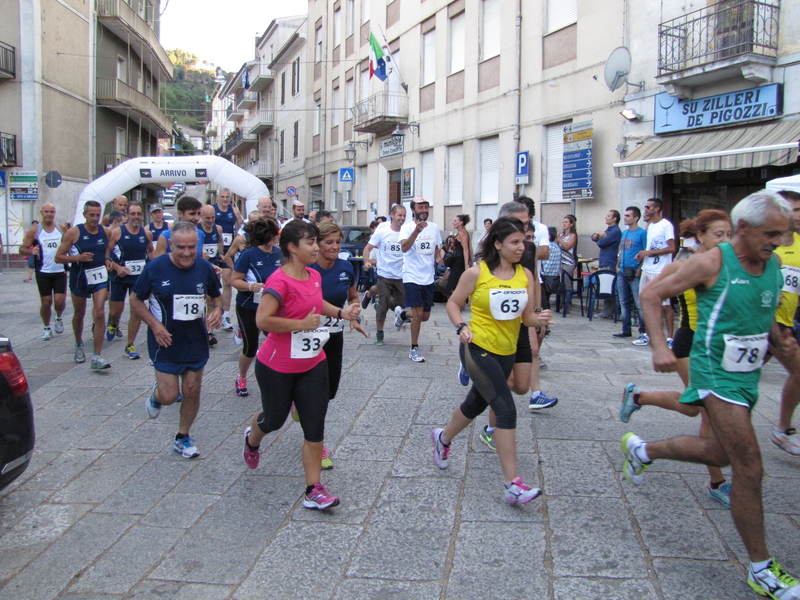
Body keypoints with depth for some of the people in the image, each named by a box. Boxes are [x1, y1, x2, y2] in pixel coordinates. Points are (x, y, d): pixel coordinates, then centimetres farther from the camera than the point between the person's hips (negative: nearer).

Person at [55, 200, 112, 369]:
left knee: (100, 313, -12)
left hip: (100, 276, 1)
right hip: (79, 277, -1)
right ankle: (79, 345, 43)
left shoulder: (106, 232, 0)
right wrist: (78, 257, -22)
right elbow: (58, 257, -7)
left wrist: (107, 260, 0)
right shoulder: (73, 232, -9)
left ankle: (97, 358, -11)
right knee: (79, 314, 16)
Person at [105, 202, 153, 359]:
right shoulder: (117, 232, -7)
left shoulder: (147, 233, 2)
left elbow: (151, 251, 18)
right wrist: (117, 267, -19)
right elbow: (106, 253, -6)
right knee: (115, 311, 7)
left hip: (139, 277, 2)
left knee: (137, 312, -1)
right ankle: (113, 325, 45)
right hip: (120, 277, -2)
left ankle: (130, 346, 11)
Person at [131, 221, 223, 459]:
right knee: (169, 396, -5)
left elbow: (215, 296, 12)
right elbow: (136, 300, -2)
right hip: (166, 341, -3)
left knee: (192, 391, 8)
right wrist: (154, 324, -16)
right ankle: (156, 394, 34)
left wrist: (217, 309, -11)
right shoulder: (155, 268, -13)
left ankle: (183, 438, 30)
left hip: (196, 342, 3)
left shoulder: (205, 268, -4)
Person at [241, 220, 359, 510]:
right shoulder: (280, 280, -22)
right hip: (277, 367, -6)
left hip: (313, 365, 6)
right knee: (275, 418, 17)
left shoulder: (314, 276, 3)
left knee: (315, 426, 1)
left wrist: (341, 312, 8)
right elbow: (262, 320, -30)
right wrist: (302, 324, -25)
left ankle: (313, 490, 9)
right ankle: (252, 440, 53)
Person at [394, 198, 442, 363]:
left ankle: (402, 314, 38)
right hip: (412, 277, -5)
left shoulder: (434, 227, 5)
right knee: (418, 313, -9)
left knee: (425, 316, 10)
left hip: (428, 278, 5)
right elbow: (404, 248, -29)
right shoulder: (407, 227, -10)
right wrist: (416, 231, -41)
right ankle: (414, 349, 7)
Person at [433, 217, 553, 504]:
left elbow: (527, 317, 3)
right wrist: (461, 327, -19)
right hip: (478, 349, -6)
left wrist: (539, 319, -19)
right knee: (507, 410, -15)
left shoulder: (525, 275, 2)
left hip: (506, 353, 6)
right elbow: (453, 303, -1)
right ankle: (512, 484, -8)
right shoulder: (477, 272, -11)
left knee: (476, 404, 22)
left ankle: (443, 438, 51)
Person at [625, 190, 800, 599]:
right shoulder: (712, 263, -16)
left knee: (720, 452, 21)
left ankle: (641, 450, 44)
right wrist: (659, 347, -24)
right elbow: (650, 295, -13)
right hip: (716, 373, -8)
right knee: (749, 466, -7)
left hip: (748, 374, 8)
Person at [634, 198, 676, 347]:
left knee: (665, 306, -3)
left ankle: (670, 338, 4)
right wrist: (642, 254, 3)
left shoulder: (666, 225, -10)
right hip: (647, 270, 9)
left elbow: (672, 248, -17)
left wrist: (649, 252, -15)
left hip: (660, 273, -8)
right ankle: (648, 335, 21)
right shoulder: (650, 226, 16)